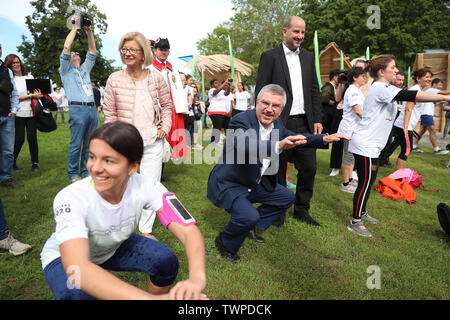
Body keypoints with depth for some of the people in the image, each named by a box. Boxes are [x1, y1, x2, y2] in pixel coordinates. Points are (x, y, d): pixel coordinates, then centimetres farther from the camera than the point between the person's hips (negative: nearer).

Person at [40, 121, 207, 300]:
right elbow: (76, 268, -49)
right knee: (75, 294, -33)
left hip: (115, 247, 3)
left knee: (167, 261, -21)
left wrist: (197, 278, -54)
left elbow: (188, 230, -33)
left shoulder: (145, 187, -27)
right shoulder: (70, 199, -36)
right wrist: (152, 298, -60)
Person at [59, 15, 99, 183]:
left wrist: (89, 32, 12)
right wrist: (75, 27, 3)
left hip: (92, 108, 5)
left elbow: (92, 51, 21)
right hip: (77, 109, -5)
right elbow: (66, 47, -2)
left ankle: (85, 171, 16)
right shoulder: (66, 70, 11)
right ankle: (73, 174, 4)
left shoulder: (85, 69, 26)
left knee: (89, 143, 7)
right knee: (76, 144, -5)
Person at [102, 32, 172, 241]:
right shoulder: (115, 79, -1)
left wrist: (165, 128, 1)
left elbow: (166, 105, 12)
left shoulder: (155, 77, 1)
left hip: (152, 142, 1)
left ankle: (146, 230, 22)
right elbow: (109, 112, 4)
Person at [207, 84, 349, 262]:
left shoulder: (277, 123, -2)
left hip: (255, 183, 8)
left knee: (287, 198, 15)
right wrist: (278, 146, -61)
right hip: (229, 185, -8)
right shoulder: (240, 121, -26)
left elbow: (295, 139, 15)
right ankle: (225, 243, 2)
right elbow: (244, 146, -46)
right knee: (249, 216, -29)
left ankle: (251, 227, 25)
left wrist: (325, 138, 5)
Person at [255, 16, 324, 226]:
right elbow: (260, 92, -6)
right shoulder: (269, 56, -1)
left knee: (309, 168, 7)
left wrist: (317, 119, 8)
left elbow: (314, 91, 15)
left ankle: (302, 211, 24)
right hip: (279, 123, -5)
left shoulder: (308, 57, 14)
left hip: (304, 123, 5)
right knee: (278, 169, 7)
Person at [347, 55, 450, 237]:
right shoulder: (381, 88, -17)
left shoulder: (382, 89, 18)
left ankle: (362, 213, 32)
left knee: (368, 181, 18)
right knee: (366, 183, -5)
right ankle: (355, 222, 5)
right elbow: (410, 96, -26)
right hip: (365, 145, -11)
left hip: (371, 145, 11)